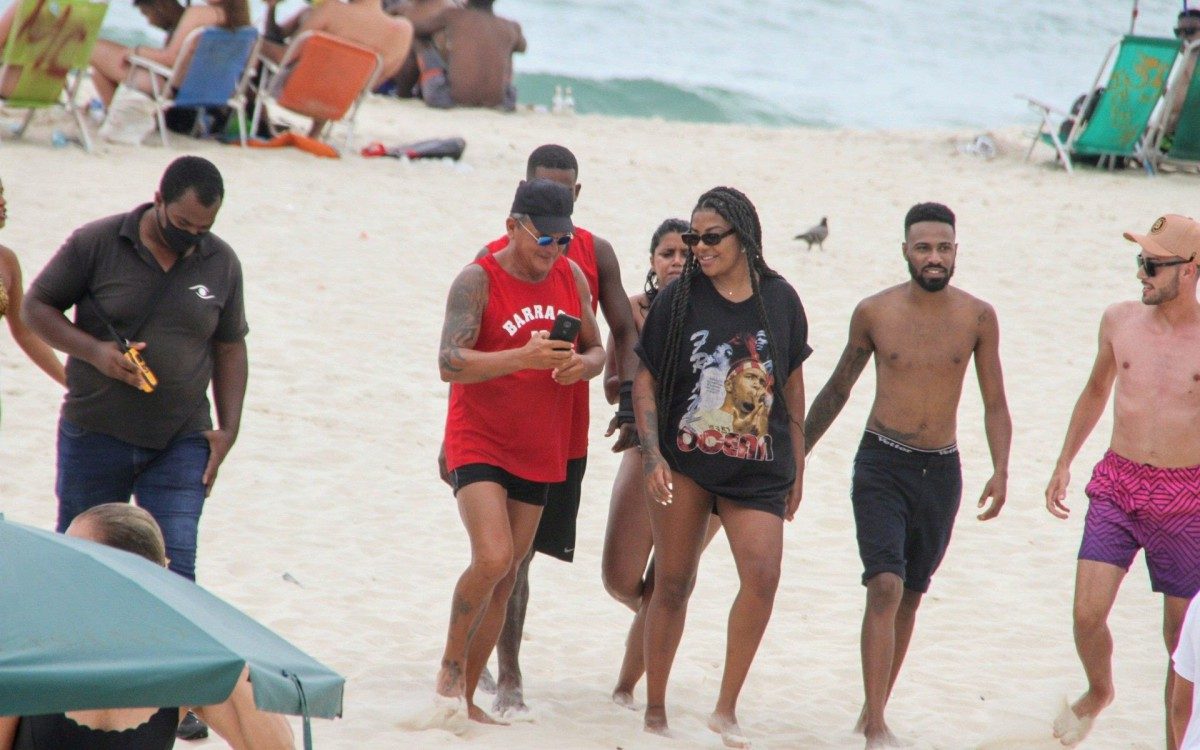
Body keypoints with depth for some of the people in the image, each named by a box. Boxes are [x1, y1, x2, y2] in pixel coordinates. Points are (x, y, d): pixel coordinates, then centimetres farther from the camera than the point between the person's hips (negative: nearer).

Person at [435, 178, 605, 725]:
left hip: (539, 450, 6)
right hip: (479, 445, -6)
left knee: (506, 578, 8)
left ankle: (467, 697, 17)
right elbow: (450, 363, -21)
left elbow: (597, 351, 15)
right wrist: (523, 357, -34)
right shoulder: (478, 280, -12)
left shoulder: (572, 278, 6)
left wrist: (583, 364, -10)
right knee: (493, 558, -22)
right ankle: (450, 666, -1)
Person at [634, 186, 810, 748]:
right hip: (683, 462, -1)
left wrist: (797, 466, 14)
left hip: (758, 469, 1)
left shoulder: (780, 300, 4)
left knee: (763, 574, -16)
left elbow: (793, 385, 13)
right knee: (673, 583, 3)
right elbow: (645, 381, 0)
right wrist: (652, 456, -11)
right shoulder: (677, 300, -2)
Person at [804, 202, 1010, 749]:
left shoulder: (977, 318, -1)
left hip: (940, 472, 2)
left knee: (910, 596, 12)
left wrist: (1000, 469, -9)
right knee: (884, 588, -16)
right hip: (882, 463, -2)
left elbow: (995, 403, 5)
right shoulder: (874, 312, -3)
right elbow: (837, 389, 10)